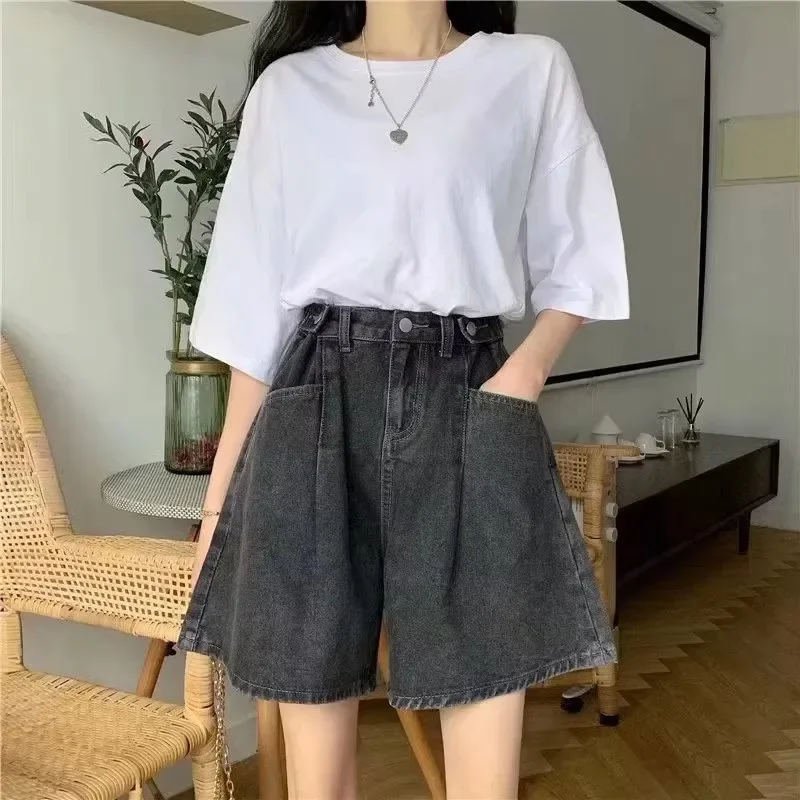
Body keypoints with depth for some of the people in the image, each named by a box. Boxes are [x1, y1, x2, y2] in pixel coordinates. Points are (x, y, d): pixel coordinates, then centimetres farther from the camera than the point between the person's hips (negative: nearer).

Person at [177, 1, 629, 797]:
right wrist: (221, 492, 5)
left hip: (468, 414, 0)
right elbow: (255, 306, 9)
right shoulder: (286, 87, 11)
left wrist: (526, 370, -7)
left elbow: (578, 263, 14)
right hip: (316, 418, 1)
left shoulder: (533, 72, 10)